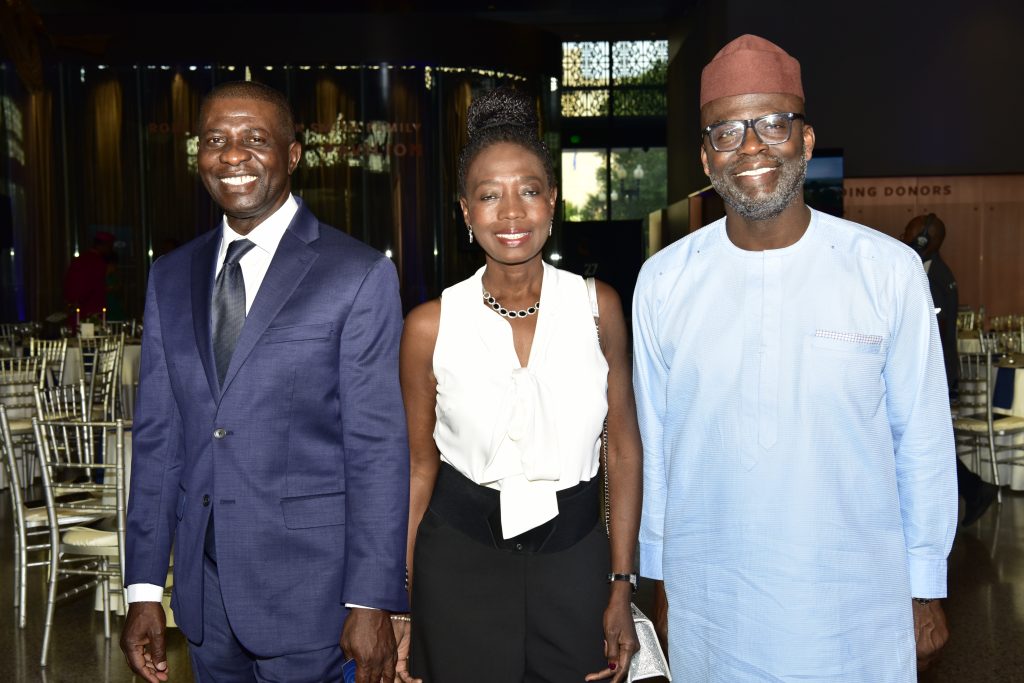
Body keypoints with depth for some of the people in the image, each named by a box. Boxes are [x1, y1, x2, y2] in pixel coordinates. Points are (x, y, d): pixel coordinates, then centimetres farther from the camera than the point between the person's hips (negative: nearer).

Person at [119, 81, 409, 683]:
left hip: (308, 589, -5)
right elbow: (158, 435, 7)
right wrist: (144, 588, 5)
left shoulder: (359, 275, -9)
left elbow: (378, 448, -11)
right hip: (203, 588, 5)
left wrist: (371, 603, -13)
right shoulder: (171, 278, 8)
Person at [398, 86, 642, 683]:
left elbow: (624, 450, 1)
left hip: (574, 555, 1)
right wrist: (401, 606, 1)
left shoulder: (599, 308, -5)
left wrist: (622, 588, 0)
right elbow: (419, 467, 0)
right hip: (460, 560, -1)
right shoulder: (430, 326, -7)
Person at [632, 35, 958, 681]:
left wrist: (926, 588, 2)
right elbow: (653, 445, 2)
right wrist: (661, 584, 7)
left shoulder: (891, 270, -8)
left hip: (858, 611, 0)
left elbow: (922, 440, -2)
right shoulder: (663, 281, -4)